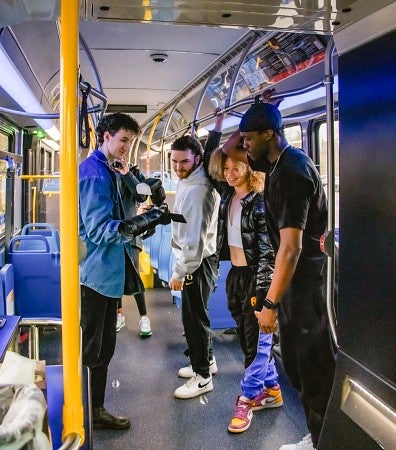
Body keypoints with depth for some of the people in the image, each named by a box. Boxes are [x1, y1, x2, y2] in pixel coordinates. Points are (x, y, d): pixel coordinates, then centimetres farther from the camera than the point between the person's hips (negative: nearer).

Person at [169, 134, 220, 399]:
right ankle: (207, 360, 38)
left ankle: (203, 377, 15)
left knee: (195, 317, 0)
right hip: (195, 258, 10)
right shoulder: (188, 182, 11)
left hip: (197, 261, -10)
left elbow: (195, 236, -26)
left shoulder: (197, 189, -23)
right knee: (196, 313, 21)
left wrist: (180, 272, -22)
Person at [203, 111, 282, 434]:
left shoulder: (261, 201, -13)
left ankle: (248, 399, 17)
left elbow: (267, 248, -17)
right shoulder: (227, 194, 8)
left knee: (258, 339, 4)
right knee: (248, 338, 15)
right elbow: (208, 161, 16)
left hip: (256, 277, -7)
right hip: (235, 275, 8)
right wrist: (218, 126, 16)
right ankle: (271, 391, 30)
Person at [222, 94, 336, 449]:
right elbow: (228, 151, 21)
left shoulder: (291, 172, -21)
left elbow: (291, 247, -26)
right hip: (294, 273, 10)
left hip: (306, 275, -10)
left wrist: (270, 303, -22)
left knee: (312, 364, 1)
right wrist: (259, 111, 8)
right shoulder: (279, 161, 8)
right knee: (296, 361, 16)